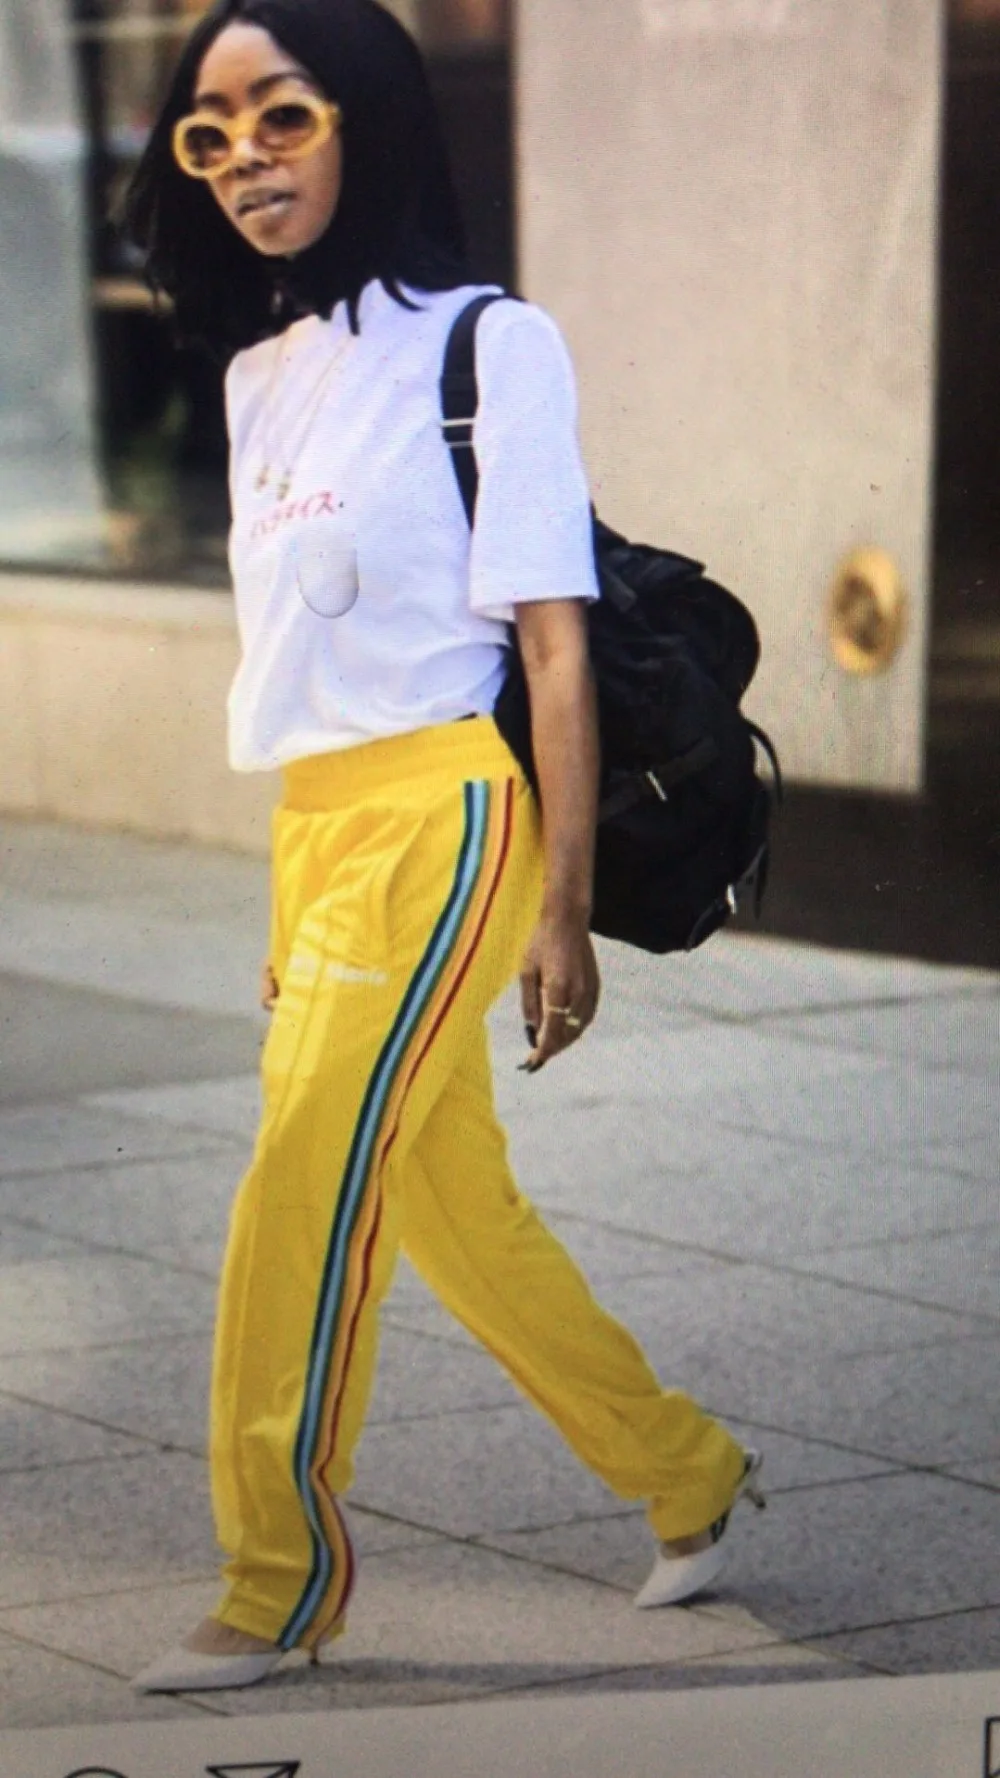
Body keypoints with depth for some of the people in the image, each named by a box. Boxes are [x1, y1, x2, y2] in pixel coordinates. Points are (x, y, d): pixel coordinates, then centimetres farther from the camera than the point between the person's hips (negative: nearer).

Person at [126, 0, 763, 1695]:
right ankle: (686, 1472, 30)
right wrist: (287, 906, 14)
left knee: (299, 1208, -10)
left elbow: (553, 641, -10)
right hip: (313, 829, 8)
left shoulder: (485, 345, -7)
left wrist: (564, 908, -12)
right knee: (451, 1209, 13)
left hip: (439, 814, -8)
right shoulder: (261, 373, 13)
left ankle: (279, 1582, 2)